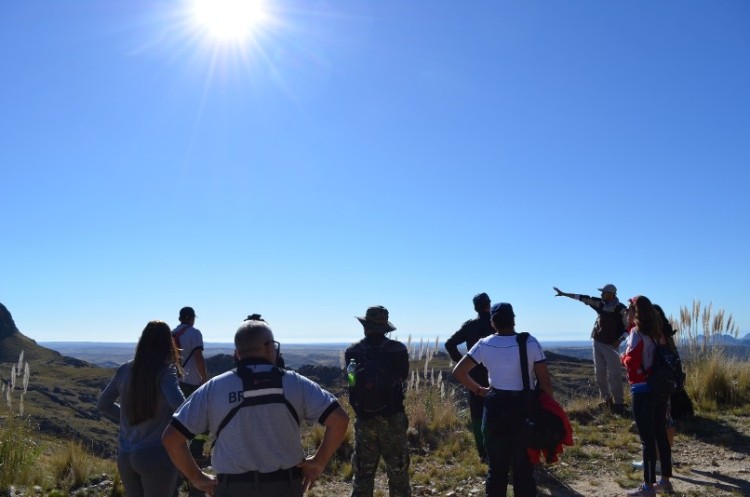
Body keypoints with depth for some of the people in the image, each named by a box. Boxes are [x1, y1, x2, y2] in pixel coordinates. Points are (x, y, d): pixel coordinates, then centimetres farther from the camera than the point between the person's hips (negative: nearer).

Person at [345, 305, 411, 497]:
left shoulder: (352, 352, -6)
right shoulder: (399, 349, -9)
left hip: (364, 420, 1)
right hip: (393, 418, -1)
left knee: (363, 473, 13)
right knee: (398, 472, 11)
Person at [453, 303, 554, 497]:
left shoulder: (484, 345, -5)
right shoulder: (530, 343, -10)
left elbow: (458, 372, -4)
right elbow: (545, 382, -9)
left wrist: (479, 390, 6)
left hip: (495, 408, 1)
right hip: (524, 408, -1)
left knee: (496, 468, 14)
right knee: (524, 468, 12)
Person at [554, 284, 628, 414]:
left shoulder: (621, 309, -11)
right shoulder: (600, 304, 3)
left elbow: (628, 327, -7)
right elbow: (583, 298, 7)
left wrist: (620, 340, -20)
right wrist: (564, 294, 8)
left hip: (611, 345, -6)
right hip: (597, 343, 6)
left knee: (614, 375, -7)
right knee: (599, 373, 7)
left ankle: (619, 403, 0)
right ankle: (606, 399, 18)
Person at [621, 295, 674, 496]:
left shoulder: (637, 333, -14)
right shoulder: (658, 332, 8)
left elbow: (632, 364, -17)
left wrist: (623, 357, 0)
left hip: (643, 392, -8)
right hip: (660, 389, 8)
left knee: (647, 439, -1)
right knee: (661, 434, 15)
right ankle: (665, 481, 24)